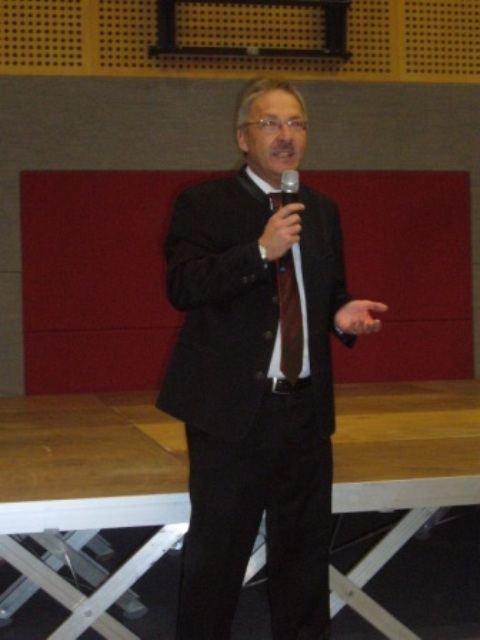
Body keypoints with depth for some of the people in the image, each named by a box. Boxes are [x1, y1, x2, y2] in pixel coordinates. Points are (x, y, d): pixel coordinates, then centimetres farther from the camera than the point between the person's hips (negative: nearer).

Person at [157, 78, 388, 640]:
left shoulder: (322, 212, 14)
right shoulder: (203, 204, -4)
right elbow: (182, 287, -17)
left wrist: (344, 314, 0)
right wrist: (260, 251, -25)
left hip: (305, 410, 6)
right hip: (232, 411, -5)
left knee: (304, 550, 15)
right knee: (216, 555, 3)